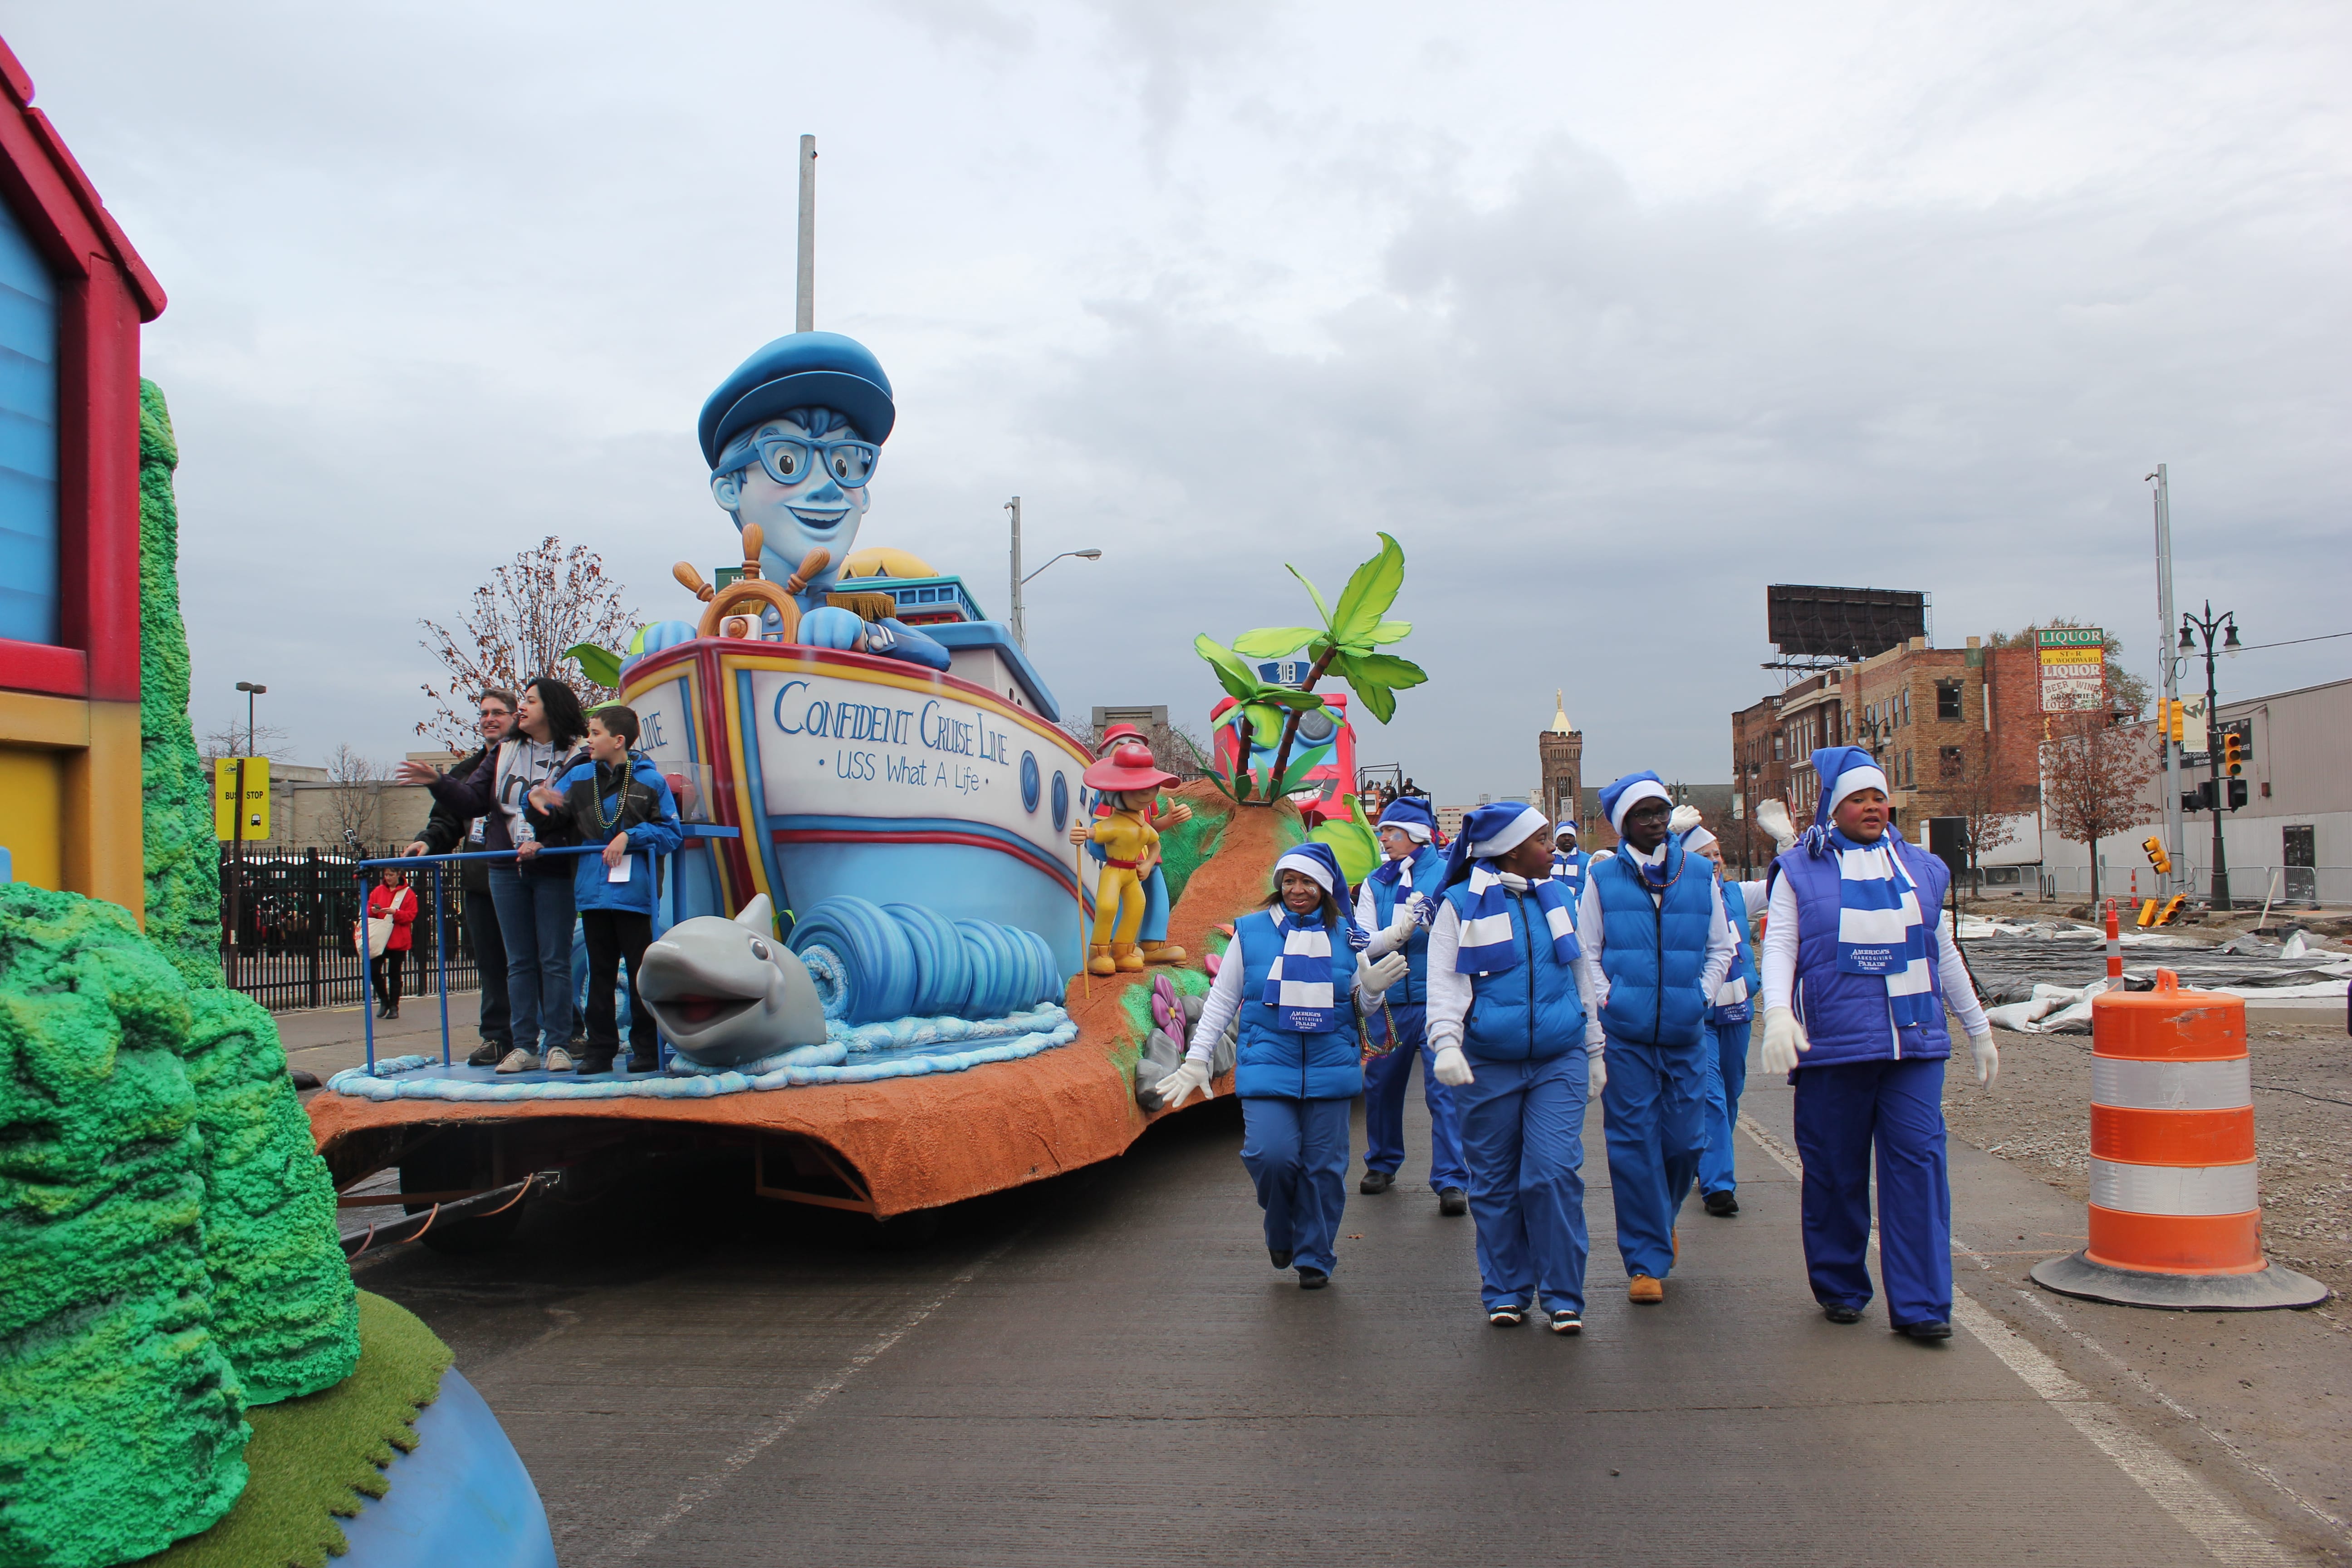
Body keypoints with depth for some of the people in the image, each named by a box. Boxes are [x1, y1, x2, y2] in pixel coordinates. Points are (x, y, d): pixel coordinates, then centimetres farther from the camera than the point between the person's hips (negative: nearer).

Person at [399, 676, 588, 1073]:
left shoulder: (575, 758, -6)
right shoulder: (504, 753, 11)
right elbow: (472, 801, 9)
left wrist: (545, 845, -21)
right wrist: (439, 783, -5)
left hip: (553, 872, -5)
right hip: (506, 872, 5)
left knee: (555, 961, -1)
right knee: (519, 962, 7)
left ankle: (557, 1045, 5)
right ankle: (524, 1046, 11)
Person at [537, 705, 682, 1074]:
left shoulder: (650, 780, -1)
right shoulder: (580, 776, 10)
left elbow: (672, 834, -4)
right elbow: (551, 802, 11)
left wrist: (630, 836, -14)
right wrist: (537, 798, -11)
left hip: (634, 892, -4)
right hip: (592, 891, 4)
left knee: (641, 971, 2)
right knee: (600, 972, 11)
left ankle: (647, 1048, 10)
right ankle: (600, 1048, 18)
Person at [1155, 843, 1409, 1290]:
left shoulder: (1346, 936, 8)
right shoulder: (1251, 931, 4)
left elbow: (1361, 1005, 17)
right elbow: (1221, 1001, 9)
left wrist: (1373, 988, -6)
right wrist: (1196, 1060, 5)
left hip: (1331, 1067, 1)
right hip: (1268, 1064, -1)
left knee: (1323, 1165, 3)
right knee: (1271, 1155, -15)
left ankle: (1315, 1257, 22)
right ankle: (1281, 1232, 16)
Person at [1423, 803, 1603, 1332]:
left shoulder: (1557, 898, 13)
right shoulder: (1461, 905, 0)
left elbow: (1582, 976, 21)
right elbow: (1444, 981, -5)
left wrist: (1594, 1050, 22)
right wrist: (1446, 1042, -21)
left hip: (1559, 1062, 2)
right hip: (1487, 1067, -2)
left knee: (1555, 1173, -8)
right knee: (1495, 1182, 5)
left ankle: (1563, 1296, 4)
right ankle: (1505, 1293, 20)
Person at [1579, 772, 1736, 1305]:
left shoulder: (1700, 874, 9)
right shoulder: (1602, 876, 4)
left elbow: (1721, 948, 16)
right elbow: (1585, 952, 6)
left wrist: (1700, 997, 4)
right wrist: (1609, 1000, -5)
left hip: (1686, 1031, 2)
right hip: (1624, 1032, -2)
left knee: (1685, 1140, 5)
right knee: (1633, 1143, -2)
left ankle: (1661, 1218, 36)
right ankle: (1647, 1260, 7)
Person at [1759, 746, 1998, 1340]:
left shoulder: (1920, 869, 16)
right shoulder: (1800, 871, 6)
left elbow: (1944, 953, 24)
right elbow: (1779, 944, -4)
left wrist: (1979, 1029, 26)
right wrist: (1778, 1013, -21)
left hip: (1915, 1044, 3)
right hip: (1831, 1046, -2)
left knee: (1918, 1162, -5)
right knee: (1834, 1171, 4)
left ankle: (1919, 1303, 0)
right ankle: (1840, 1289, 21)